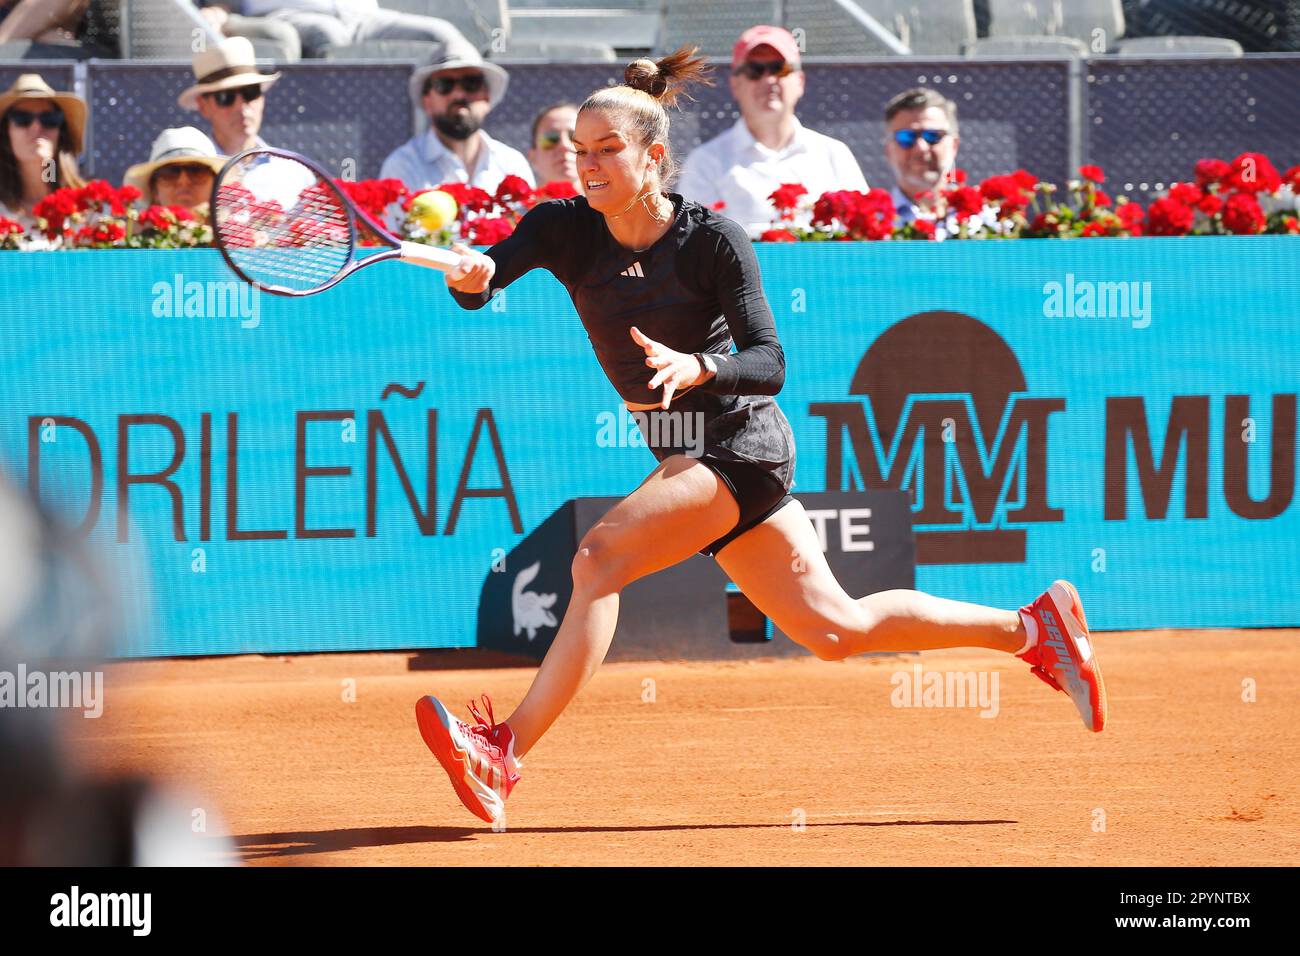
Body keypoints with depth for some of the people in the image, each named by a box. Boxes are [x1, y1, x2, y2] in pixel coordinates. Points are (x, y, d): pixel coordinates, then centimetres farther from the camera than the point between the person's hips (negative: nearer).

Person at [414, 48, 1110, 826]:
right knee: (834, 629, 11)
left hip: (741, 441, -7)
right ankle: (1033, 627, 23)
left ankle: (505, 755, -29)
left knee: (600, 557, -25)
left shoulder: (713, 240, -15)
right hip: (685, 456, 7)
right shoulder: (565, 229, -2)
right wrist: (469, 277, -39)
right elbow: (483, 283, -16)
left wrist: (698, 368, -38)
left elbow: (770, 366, -19)